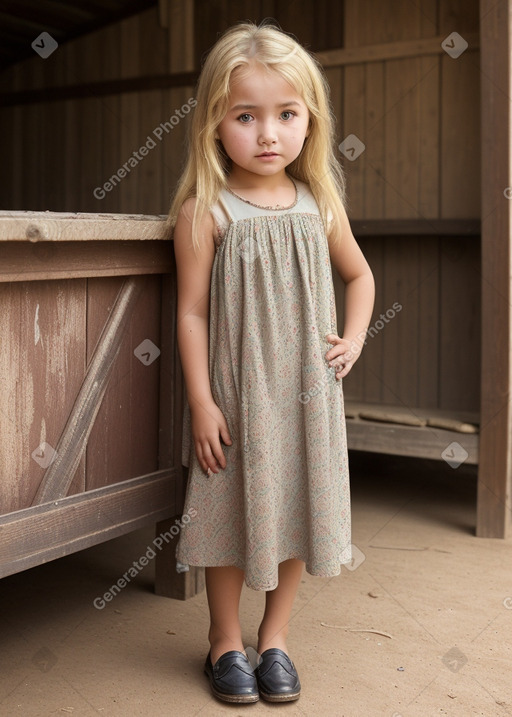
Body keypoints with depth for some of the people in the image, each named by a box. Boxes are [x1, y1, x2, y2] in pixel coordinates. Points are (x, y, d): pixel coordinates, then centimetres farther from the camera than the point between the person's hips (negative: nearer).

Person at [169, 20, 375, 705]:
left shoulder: (319, 204, 2)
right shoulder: (205, 212, -10)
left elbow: (359, 274, 18)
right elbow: (192, 312, -9)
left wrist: (352, 342, 4)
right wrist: (201, 402, -12)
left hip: (307, 392, 4)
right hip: (236, 393, -3)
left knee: (298, 510, 11)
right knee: (233, 515, 8)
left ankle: (275, 638, 30)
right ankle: (225, 640, 29)